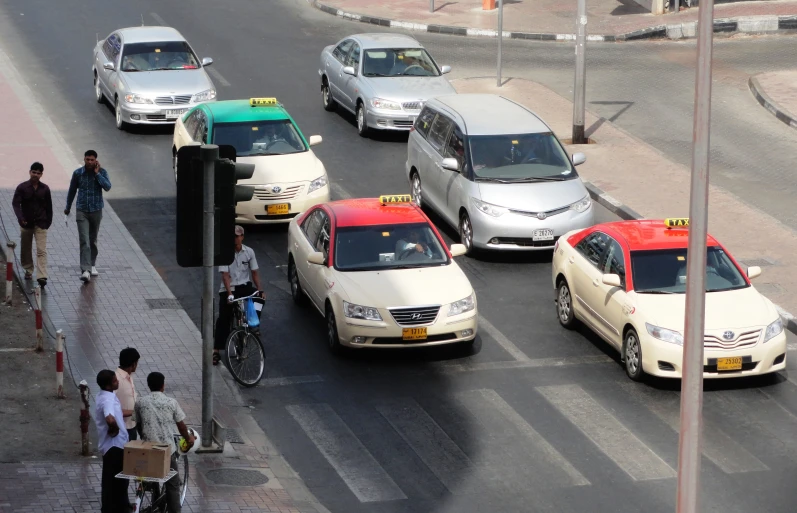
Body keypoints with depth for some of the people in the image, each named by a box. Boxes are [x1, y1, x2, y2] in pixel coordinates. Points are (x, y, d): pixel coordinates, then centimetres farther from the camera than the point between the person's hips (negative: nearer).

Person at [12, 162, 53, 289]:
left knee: (41, 250, -11)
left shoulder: (45, 189, 1)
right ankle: (28, 270, 36)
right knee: (26, 249, 14)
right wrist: (20, 218, -27)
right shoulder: (22, 187, -5)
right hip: (26, 223, 1)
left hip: (41, 224, -1)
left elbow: (48, 206, 8)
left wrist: (48, 221, 5)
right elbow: (15, 203, -12)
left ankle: (42, 276, -18)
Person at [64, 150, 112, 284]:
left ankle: (92, 265, 34)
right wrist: (68, 207, 19)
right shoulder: (78, 173, -4)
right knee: (84, 241, -12)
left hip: (96, 211, 1)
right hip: (82, 212, -1)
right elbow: (72, 191, 9)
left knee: (93, 240, 15)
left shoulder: (102, 172, -4)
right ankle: (85, 270, -19)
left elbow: (107, 187, -20)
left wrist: (97, 173, -20)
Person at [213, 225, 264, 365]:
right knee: (224, 318, -10)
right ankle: (216, 351, -6)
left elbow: (254, 272, 2)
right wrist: (230, 294, -27)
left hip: (244, 287, 3)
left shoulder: (249, 252, -1)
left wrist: (260, 290, -10)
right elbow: (225, 275, -16)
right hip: (228, 289, -3)